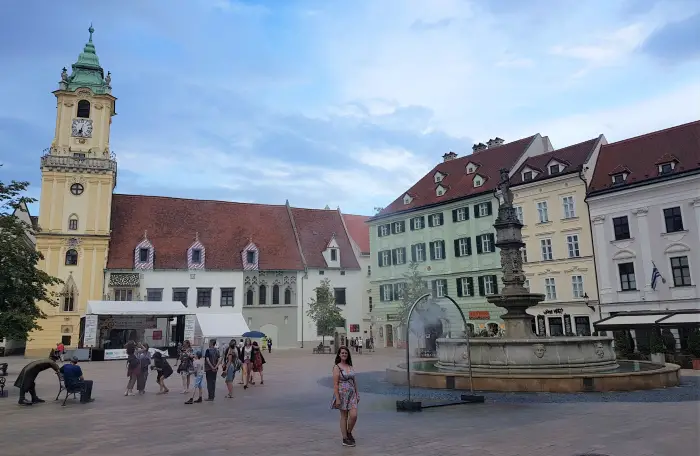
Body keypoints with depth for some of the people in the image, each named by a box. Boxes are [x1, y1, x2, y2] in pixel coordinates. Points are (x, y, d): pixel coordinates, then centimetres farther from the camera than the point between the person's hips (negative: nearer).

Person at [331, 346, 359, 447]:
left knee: (354, 415, -4)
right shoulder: (337, 367, -8)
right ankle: (345, 439, 17)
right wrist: (337, 399, -16)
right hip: (342, 394, -5)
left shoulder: (350, 366, 9)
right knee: (344, 416, 5)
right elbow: (335, 384, -12)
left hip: (352, 394, 5)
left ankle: (349, 433, 21)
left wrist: (357, 394, 12)